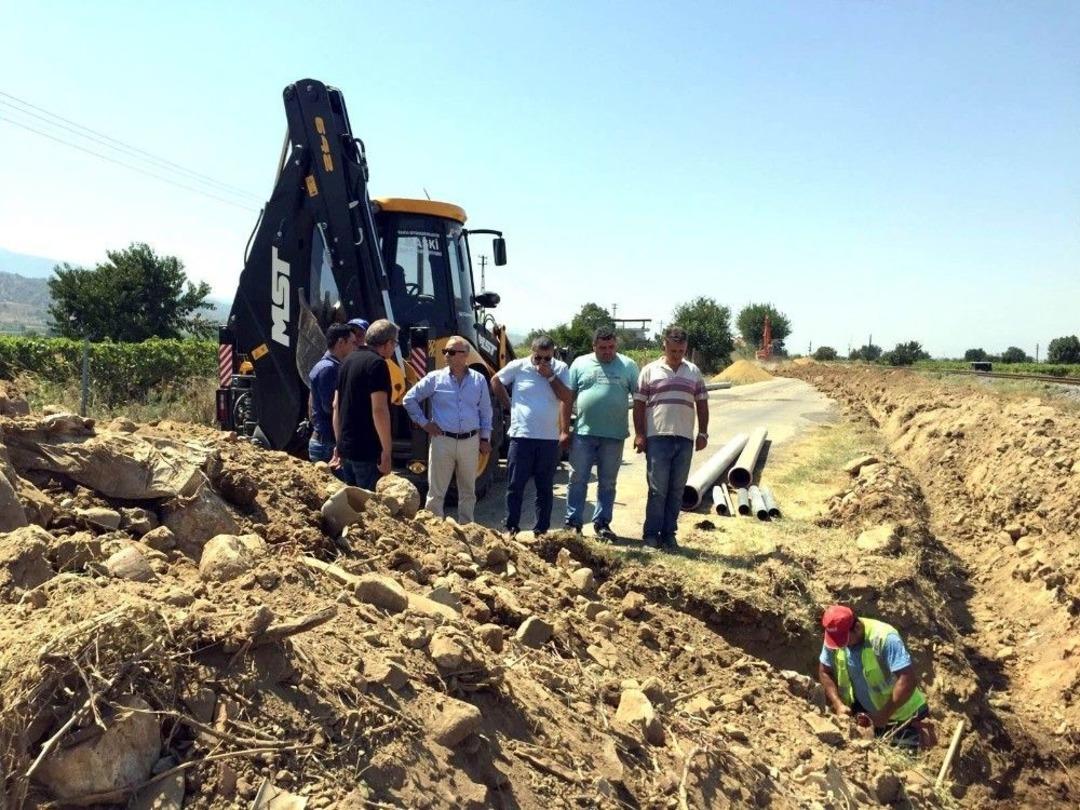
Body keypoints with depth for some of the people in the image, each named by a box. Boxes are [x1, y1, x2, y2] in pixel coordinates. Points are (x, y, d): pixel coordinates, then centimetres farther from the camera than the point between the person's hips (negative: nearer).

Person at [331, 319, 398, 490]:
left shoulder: (349, 361, 13)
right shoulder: (377, 363, -13)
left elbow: (336, 405, 17)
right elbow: (379, 410, -21)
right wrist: (387, 451, -18)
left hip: (345, 448, 9)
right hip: (368, 450, -9)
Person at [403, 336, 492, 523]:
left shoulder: (479, 380, 4)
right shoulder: (435, 378, -2)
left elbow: (485, 411, 10)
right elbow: (410, 399, 6)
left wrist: (485, 438, 8)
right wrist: (423, 423, 1)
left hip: (470, 442, 2)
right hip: (442, 441, -2)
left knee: (468, 491, 12)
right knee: (436, 491, 1)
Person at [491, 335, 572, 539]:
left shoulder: (561, 369, 0)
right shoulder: (518, 366, -2)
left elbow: (568, 398, -9)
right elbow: (496, 382, 12)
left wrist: (550, 376, -15)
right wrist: (509, 405, 7)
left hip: (549, 439, 1)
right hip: (521, 436, -1)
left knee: (545, 488, 10)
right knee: (515, 486, 5)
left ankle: (542, 530, 20)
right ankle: (512, 527, 16)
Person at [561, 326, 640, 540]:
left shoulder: (628, 366, 3)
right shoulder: (580, 364, 4)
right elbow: (568, 398, 5)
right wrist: (565, 430, 0)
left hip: (614, 435, 0)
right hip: (583, 434, 0)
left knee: (607, 483, 9)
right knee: (577, 480, 4)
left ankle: (602, 523, 20)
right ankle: (573, 522, 13)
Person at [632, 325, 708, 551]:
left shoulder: (694, 372, 11)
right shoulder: (650, 371, 2)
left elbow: (702, 403, 14)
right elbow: (639, 404, 1)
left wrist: (703, 433, 6)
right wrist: (639, 434, -5)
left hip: (685, 439, 3)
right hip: (657, 438, -3)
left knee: (676, 491, 6)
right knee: (657, 489, -2)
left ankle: (669, 534, 15)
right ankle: (651, 534, 7)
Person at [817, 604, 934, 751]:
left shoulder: (883, 637, -32)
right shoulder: (834, 637, -14)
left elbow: (908, 680, -34)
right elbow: (824, 672, 0)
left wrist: (885, 715, -29)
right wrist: (838, 705, -12)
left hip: (901, 715, -5)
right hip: (870, 711, 6)